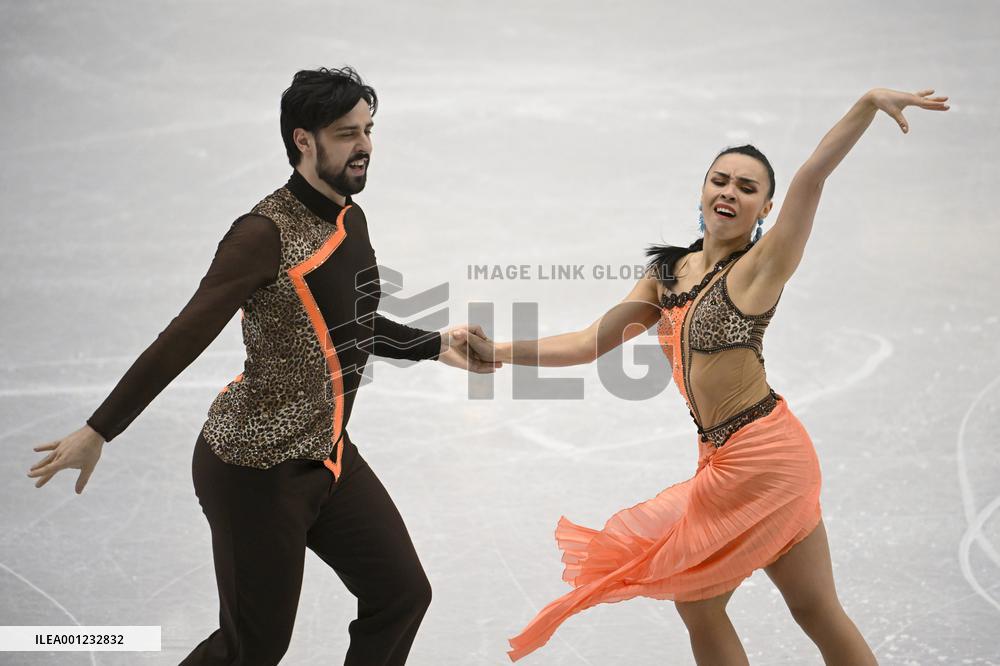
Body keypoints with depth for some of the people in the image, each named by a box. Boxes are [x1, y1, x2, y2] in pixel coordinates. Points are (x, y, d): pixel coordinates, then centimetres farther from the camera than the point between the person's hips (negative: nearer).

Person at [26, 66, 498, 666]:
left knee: (402, 595, 7)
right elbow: (184, 339, -22)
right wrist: (98, 432, -21)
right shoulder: (267, 234, -20)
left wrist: (437, 347, 18)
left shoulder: (352, 220, 5)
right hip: (257, 468, -8)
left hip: (328, 454, 8)